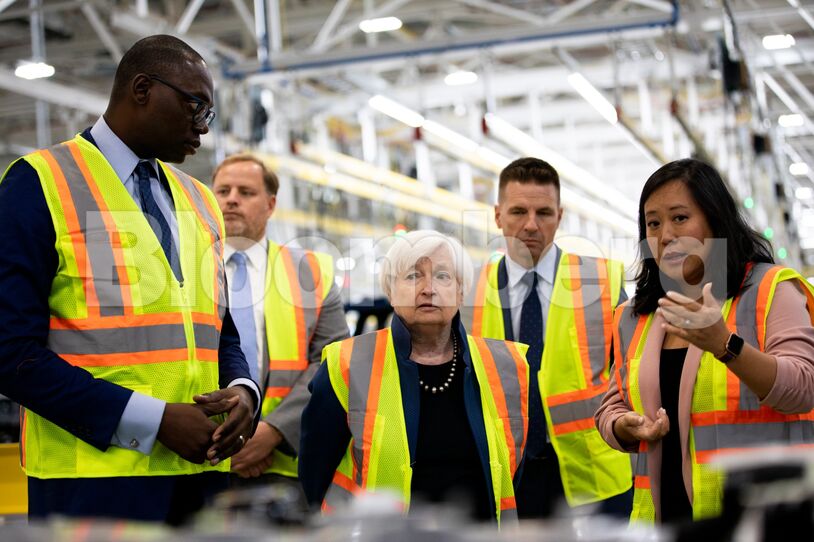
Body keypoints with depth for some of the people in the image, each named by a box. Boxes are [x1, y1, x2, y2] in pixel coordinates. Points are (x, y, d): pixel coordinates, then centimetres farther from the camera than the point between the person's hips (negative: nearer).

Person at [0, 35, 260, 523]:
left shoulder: (201, 202, 14)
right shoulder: (40, 183, -5)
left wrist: (242, 391, -2)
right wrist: (154, 420, -17)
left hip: (201, 471, 6)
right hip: (94, 479, -6)